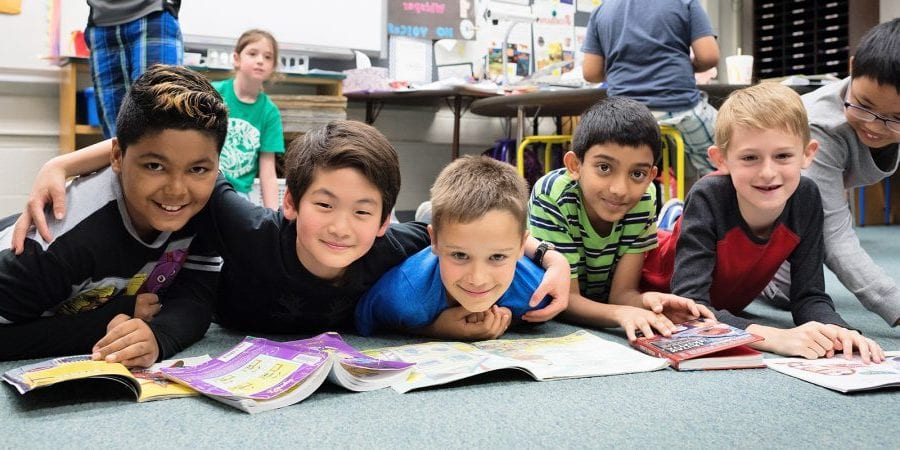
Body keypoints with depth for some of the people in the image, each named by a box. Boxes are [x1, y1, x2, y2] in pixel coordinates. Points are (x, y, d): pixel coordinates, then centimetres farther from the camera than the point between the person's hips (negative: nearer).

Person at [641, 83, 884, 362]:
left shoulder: (806, 199, -28)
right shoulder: (707, 199, -40)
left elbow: (809, 297, -24)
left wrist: (836, 330, -47)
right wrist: (775, 337, -59)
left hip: (723, 305, 4)